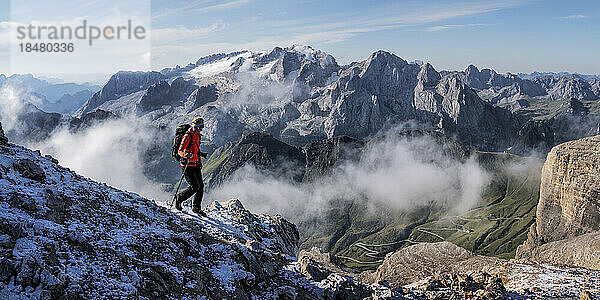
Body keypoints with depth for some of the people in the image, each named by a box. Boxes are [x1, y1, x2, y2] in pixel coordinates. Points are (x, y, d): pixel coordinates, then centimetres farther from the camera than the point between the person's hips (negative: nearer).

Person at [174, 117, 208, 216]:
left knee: (201, 186, 4)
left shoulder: (197, 136, 13)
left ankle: (196, 207, 16)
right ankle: (178, 198, 10)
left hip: (196, 166, 8)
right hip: (188, 166, -8)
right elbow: (179, 151, -22)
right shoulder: (187, 136, -14)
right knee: (194, 187, -12)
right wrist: (186, 155, -40)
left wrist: (201, 154, 32)